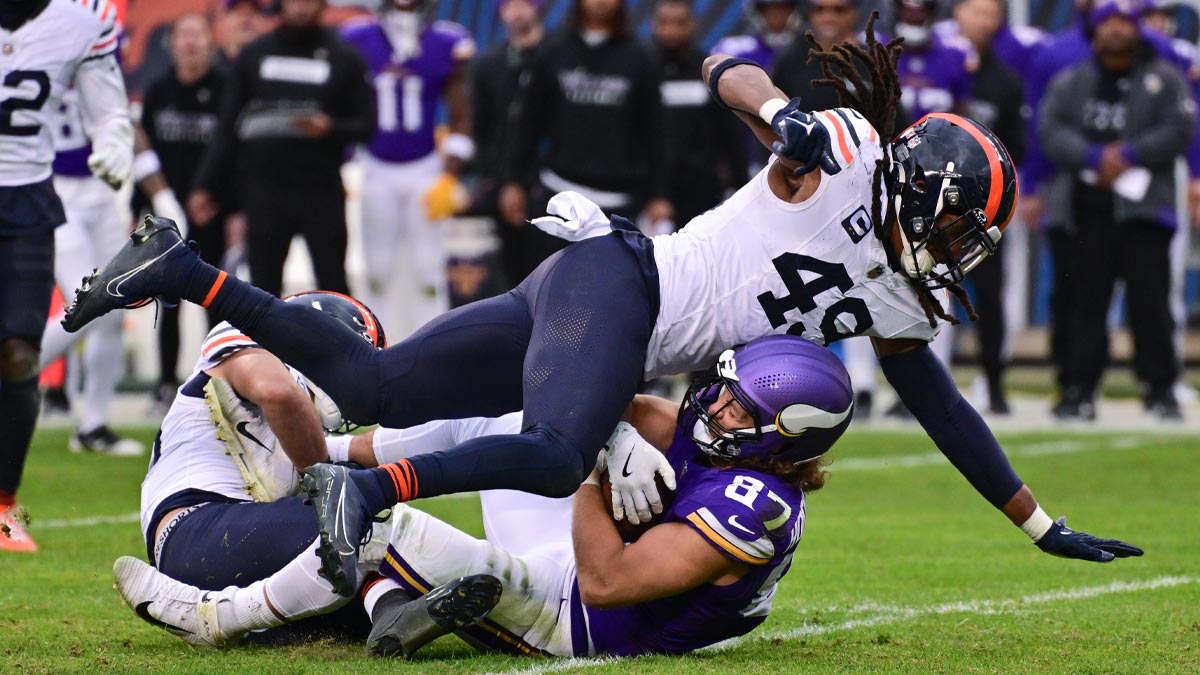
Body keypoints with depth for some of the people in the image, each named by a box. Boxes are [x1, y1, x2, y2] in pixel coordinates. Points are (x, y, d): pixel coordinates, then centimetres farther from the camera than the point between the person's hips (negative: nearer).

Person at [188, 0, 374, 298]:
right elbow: (229, 128, 11)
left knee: (333, 284, -1)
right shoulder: (254, 55, 9)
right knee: (264, 287, 3)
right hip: (264, 191, 2)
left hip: (322, 192, -2)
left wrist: (330, 129, -17)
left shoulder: (344, 58, 4)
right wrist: (208, 186, 6)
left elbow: (366, 124, 4)